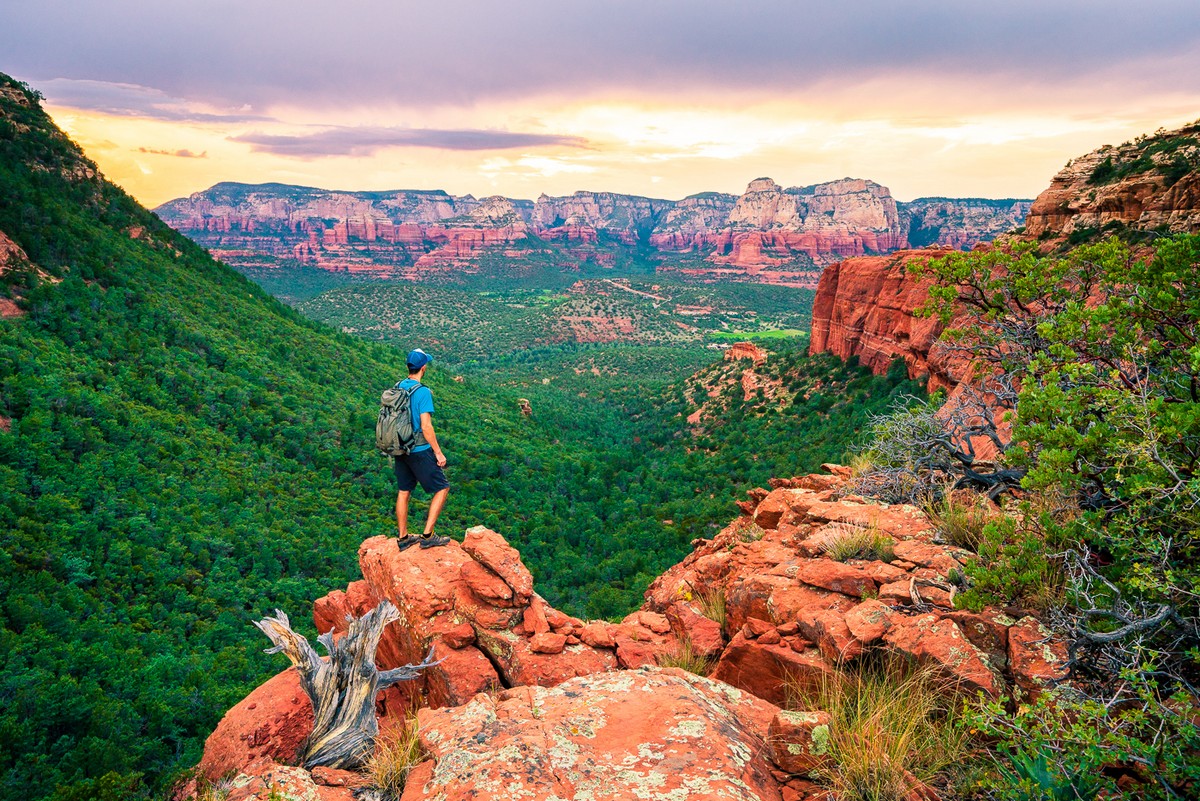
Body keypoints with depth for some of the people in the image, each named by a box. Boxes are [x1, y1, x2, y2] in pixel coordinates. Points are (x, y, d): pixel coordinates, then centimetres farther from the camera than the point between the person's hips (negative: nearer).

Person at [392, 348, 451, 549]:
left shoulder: (397, 388, 4)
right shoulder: (422, 392, -18)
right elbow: (426, 427, -21)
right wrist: (438, 452, -13)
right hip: (419, 450, -8)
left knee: (404, 492, 16)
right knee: (442, 488, 4)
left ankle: (403, 537, 25)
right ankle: (427, 536, 2)